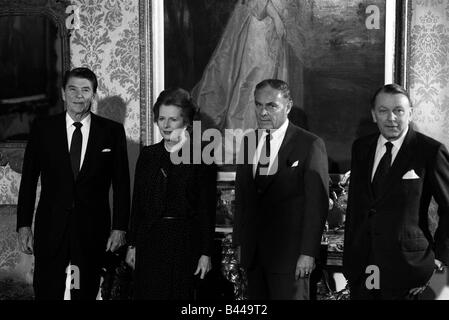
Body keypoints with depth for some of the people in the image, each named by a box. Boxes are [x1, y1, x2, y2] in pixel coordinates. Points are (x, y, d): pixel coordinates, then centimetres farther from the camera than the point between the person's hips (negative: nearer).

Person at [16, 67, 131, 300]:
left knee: (86, 293, 7)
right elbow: (28, 180, 5)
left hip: (93, 230, 0)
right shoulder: (42, 129, 3)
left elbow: (121, 184, 3)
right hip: (51, 228, 0)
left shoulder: (112, 131, 2)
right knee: (46, 292, 0)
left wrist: (119, 228, -1)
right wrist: (24, 226, 0)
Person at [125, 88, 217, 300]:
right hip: (150, 240, 3)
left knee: (180, 294, 1)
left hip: (184, 242, -3)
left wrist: (206, 253, -7)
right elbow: (137, 203, 11)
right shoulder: (148, 155, 8)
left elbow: (207, 209, -4)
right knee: (147, 294, 3)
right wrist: (132, 245, 8)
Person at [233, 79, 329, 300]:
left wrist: (308, 253, -13)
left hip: (289, 254, -5)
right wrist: (239, 242, 12)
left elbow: (317, 204, -9)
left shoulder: (310, 145, -6)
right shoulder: (247, 143, 12)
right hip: (253, 253, 5)